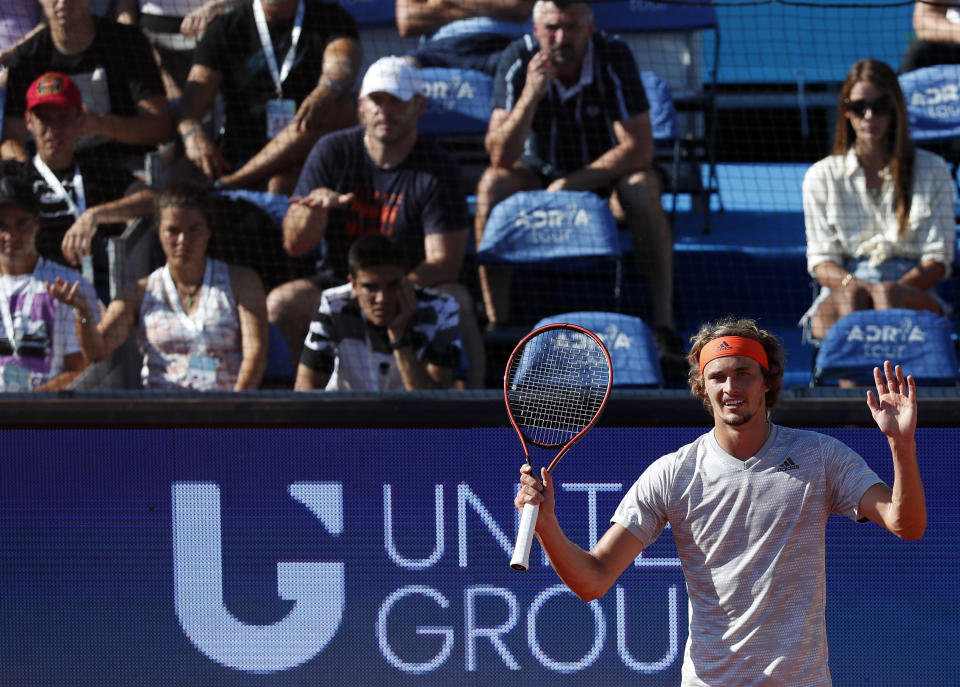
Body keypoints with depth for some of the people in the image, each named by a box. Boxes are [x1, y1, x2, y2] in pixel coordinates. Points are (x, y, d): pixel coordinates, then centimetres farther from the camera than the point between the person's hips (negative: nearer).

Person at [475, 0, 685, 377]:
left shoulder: (614, 58, -20)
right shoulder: (518, 61, -17)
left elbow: (639, 148, -23)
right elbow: (500, 156, -23)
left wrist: (571, 185, -27)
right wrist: (531, 94, -37)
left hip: (606, 177, -1)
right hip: (542, 175, 1)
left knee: (642, 186, -33)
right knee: (492, 184, -27)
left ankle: (665, 326, -33)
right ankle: (497, 325, -25)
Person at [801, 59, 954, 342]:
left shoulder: (932, 171, 15)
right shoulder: (822, 176, 17)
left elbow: (938, 260, 8)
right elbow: (821, 260, 8)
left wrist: (891, 290, -14)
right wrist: (853, 285, -17)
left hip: (911, 290, -1)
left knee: (886, 294, -38)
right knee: (852, 296, -37)